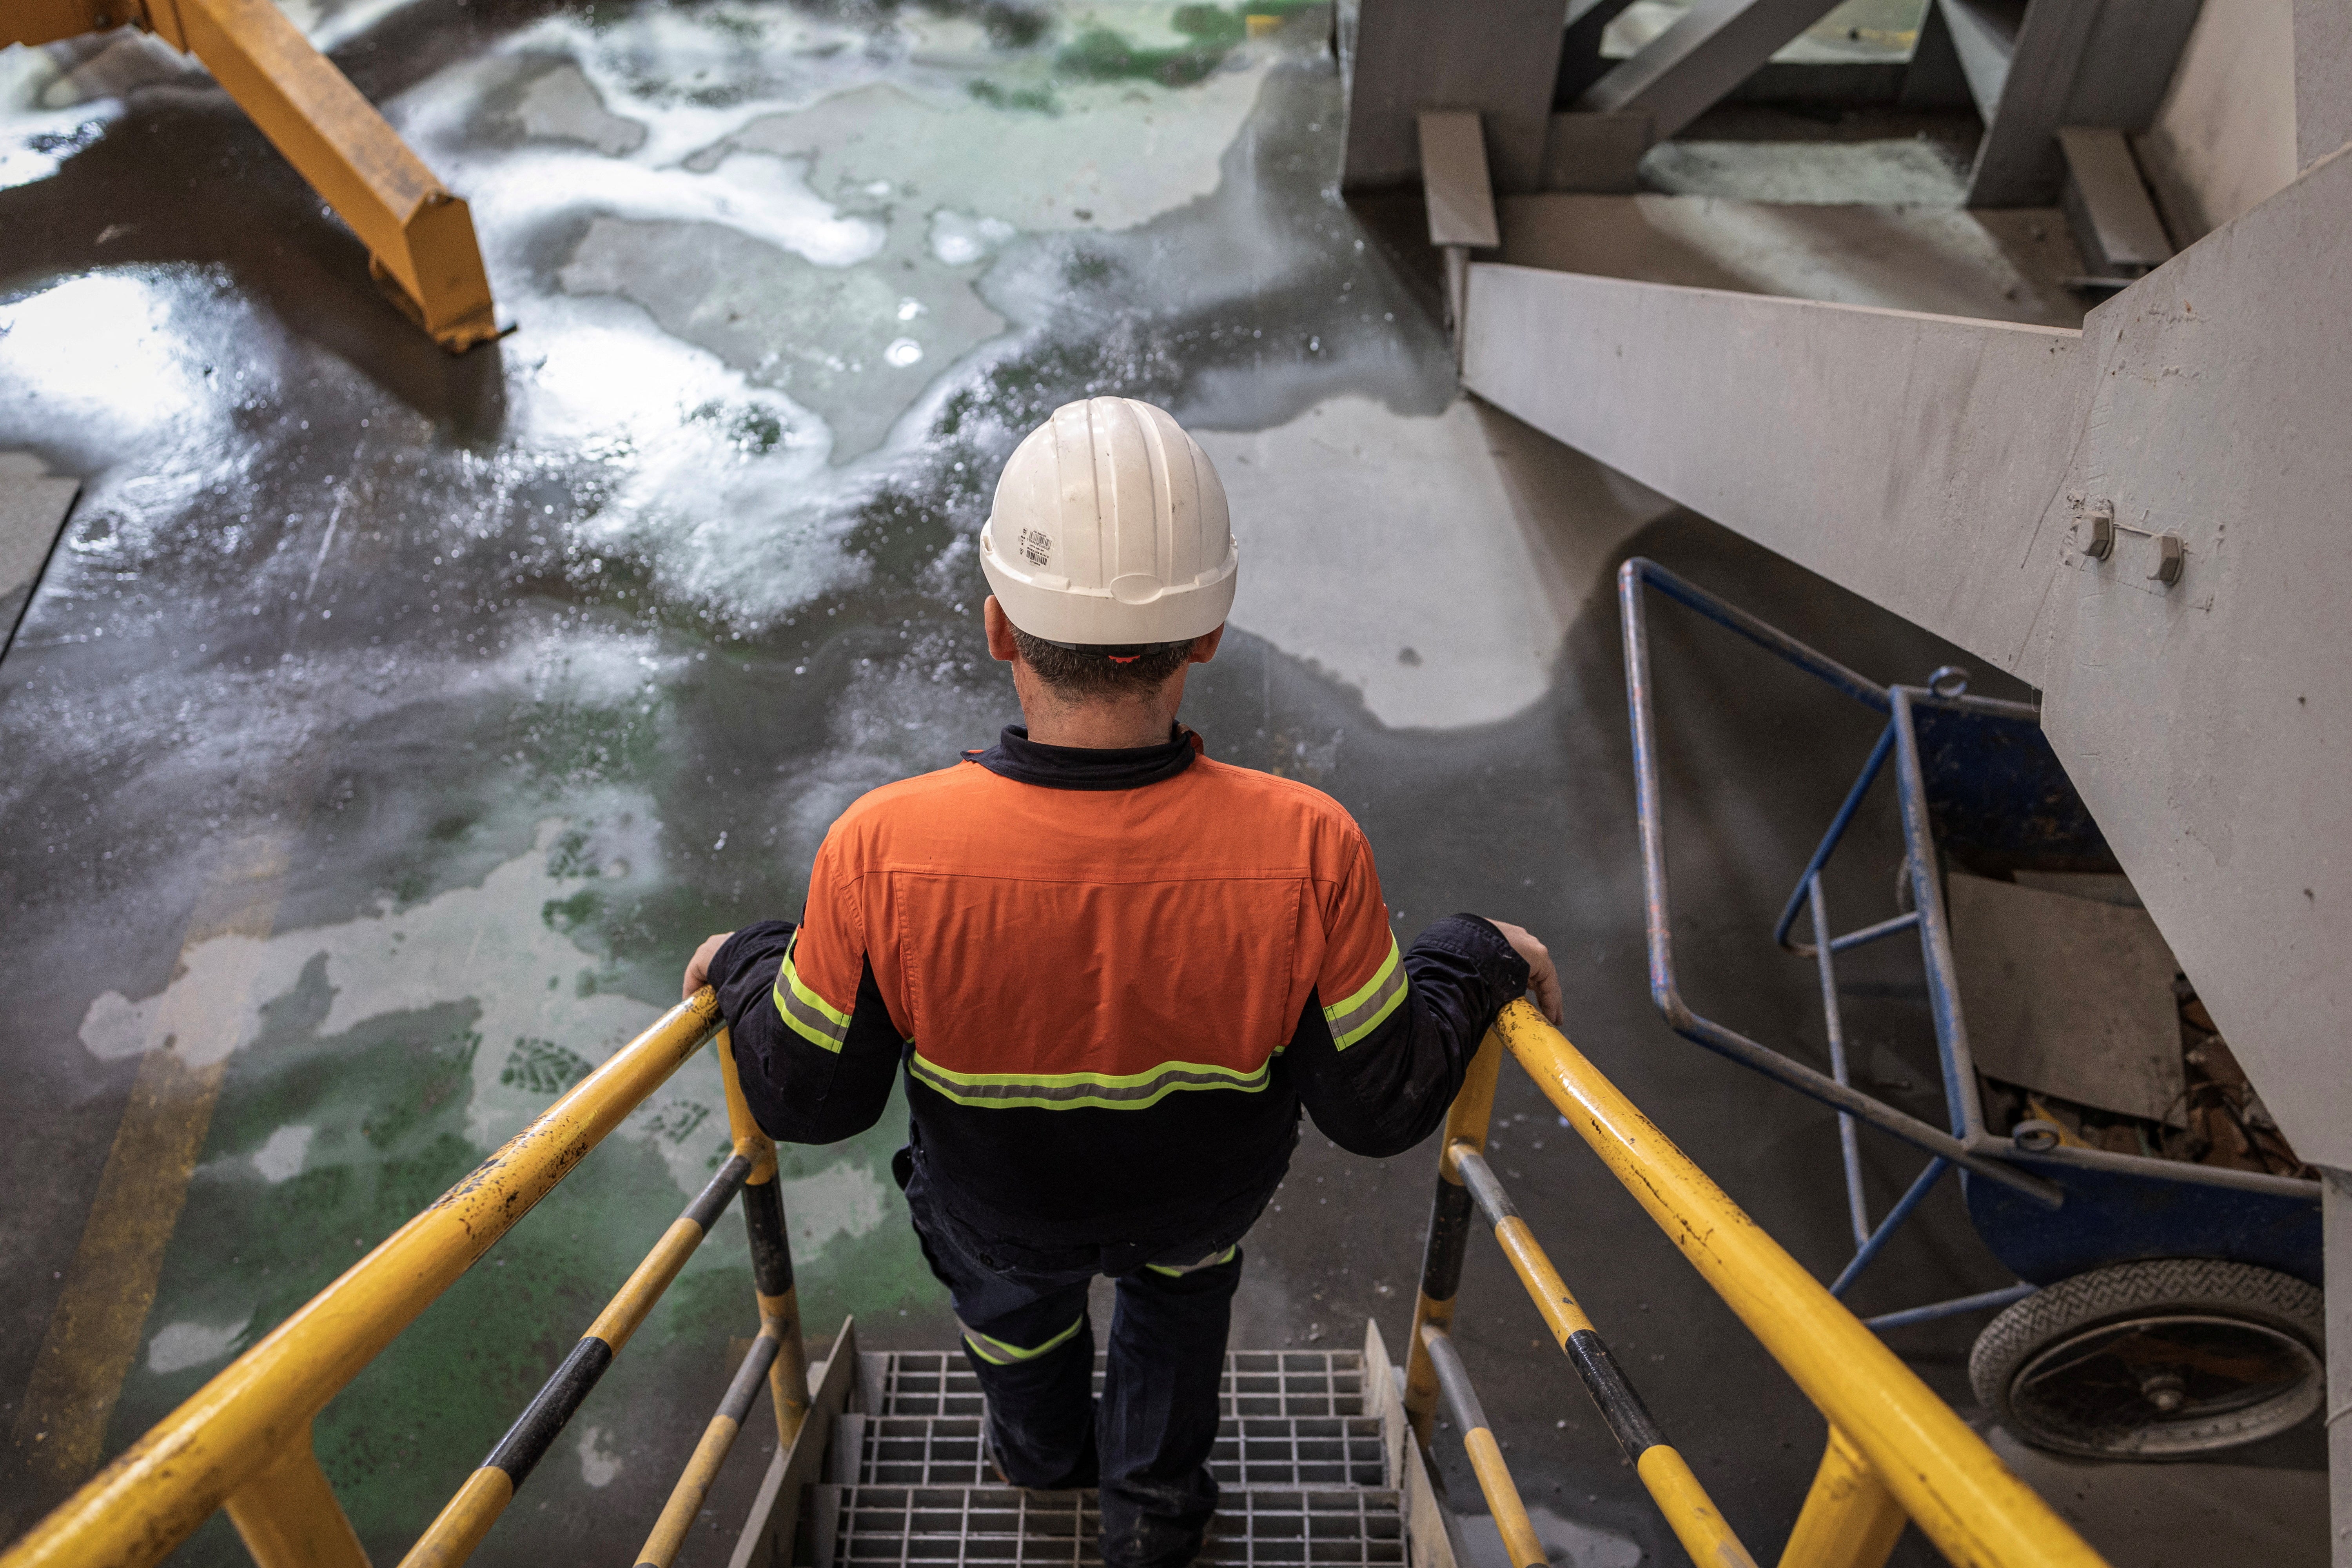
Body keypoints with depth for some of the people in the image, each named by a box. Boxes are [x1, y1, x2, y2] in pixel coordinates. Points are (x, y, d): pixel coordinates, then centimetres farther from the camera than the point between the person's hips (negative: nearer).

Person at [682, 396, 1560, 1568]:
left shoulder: (881, 856, -38)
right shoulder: (1308, 852, -38)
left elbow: (806, 1098, -20)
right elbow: (1380, 1106, -22)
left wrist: (749, 967, 0)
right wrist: (1478, 962, -5)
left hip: (1001, 1208, 1)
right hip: (1202, 1195, 0)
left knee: (1011, 1293, 37)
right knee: (1181, 1282, 38)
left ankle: (1042, 1452, 70)